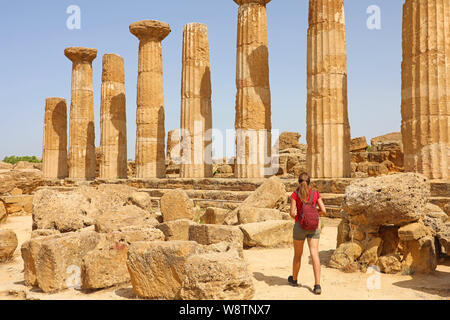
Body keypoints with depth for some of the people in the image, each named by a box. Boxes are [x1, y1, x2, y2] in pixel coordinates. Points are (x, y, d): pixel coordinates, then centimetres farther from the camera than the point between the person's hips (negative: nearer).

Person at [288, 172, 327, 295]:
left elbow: (292, 213, -10)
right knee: (314, 254, -4)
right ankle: (317, 285, -13)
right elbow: (324, 211, -3)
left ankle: (294, 279, 35)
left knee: (297, 254, 15)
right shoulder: (316, 194, 0)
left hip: (300, 226, -1)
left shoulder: (295, 194, -6)